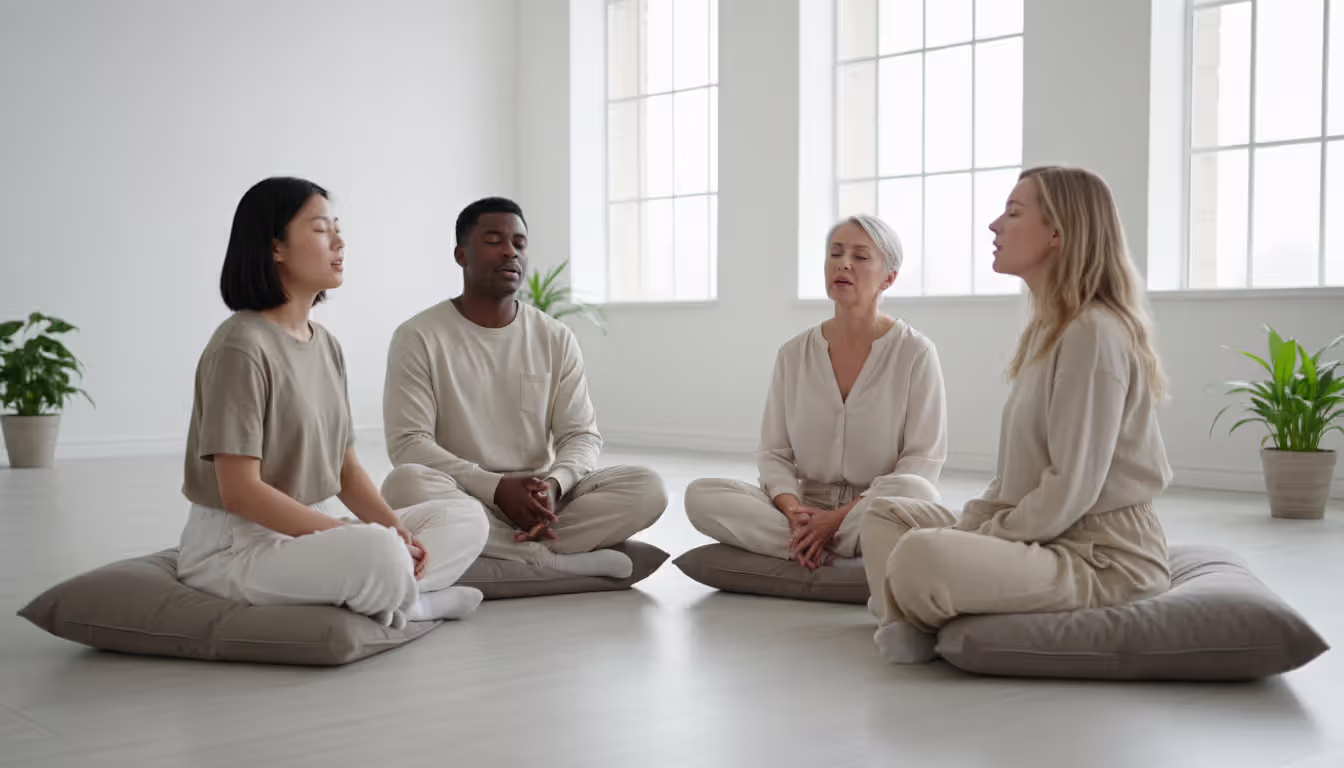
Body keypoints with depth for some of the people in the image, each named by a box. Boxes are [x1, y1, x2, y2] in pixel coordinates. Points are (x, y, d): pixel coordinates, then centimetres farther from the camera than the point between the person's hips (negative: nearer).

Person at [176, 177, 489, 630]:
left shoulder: (326, 345, 11)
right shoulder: (241, 347, -15)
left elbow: (347, 470, 13)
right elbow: (239, 491, -21)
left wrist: (394, 527, -8)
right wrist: (368, 540, -22)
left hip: (309, 531, 9)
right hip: (236, 546, -9)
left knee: (466, 526, 2)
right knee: (379, 556, -35)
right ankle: (409, 601, -4)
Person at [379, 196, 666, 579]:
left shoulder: (557, 338, 8)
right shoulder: (419, 337, -3)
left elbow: (582, 434, 4)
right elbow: (408, 442, -10)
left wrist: (554, 484, -20)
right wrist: (496, 488, -22)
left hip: (540, 500, 3)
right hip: (463, 499, -2)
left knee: (647, 488, -19)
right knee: (405, 484, -36)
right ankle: (558, 560, -29)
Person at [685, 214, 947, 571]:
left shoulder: (915, 353, -3)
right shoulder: (794, 354, 7)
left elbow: (922, 461, -9)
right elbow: (773, 453, 7)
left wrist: (838, 518, -19)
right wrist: (793, 510, -17)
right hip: (809, 507, 4)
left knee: (911, 492, -38)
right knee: (701, 495, -20)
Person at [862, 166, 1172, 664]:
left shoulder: (1094, 333, -17)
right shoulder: (1047, 329, 14)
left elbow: (1071, 491, -21)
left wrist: (978, 543, -12)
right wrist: (965, 529, 3)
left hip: (1103, 557, -10)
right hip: (1046, 537, 10)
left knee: (920, 556, -30)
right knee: (887, 515, 14)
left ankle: (919, 623, 2)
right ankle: (909, 620, -9)